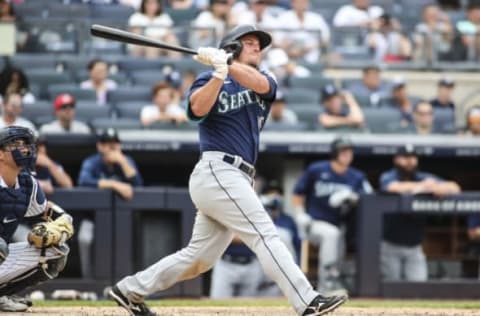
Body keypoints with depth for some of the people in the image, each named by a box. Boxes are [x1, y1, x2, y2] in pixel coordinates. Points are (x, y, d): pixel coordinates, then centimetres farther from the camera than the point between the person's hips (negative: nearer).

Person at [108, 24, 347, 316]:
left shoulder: (266, 82, 17)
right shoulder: (210, 79, 5)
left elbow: (258, 83, -9)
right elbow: (198, 108, -17)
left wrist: (225, 63, -22)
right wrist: (220, 72, -27)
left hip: (237, 180, 7)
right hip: (218, 171, -7)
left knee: (199, 257, 10)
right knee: (265, 236, -15)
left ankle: (131, 290, 19)